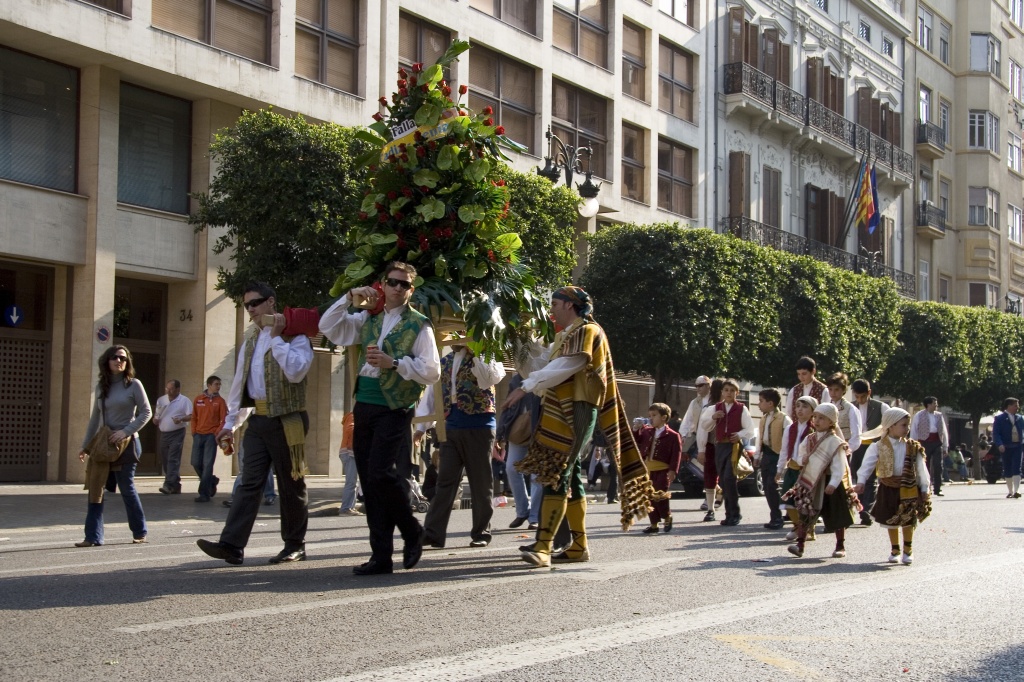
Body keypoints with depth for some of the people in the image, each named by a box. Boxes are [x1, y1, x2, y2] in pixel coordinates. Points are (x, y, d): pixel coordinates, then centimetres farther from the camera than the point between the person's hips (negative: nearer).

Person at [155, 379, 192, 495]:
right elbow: (156, 415, 21)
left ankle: (169, 485, -21)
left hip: (177, 434, -6)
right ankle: (175, 485, 18)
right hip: (163, 433, 6)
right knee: (165, 459, 9)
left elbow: (191, 416, -8)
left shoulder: (184, 401, -4)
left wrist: (181, 419, -26)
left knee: (173, 459, -14)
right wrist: (155, 419, -1)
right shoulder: (161, 400, 12)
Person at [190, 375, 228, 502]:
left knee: (207, 464, -8)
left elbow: (224, 420, -3)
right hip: (199, 435, 4)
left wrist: (217, 434, -12)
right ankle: (212, 481, 27)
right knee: (196, 463, 3)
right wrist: (194, 432, 4)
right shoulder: (198, 399, 8)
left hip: (211, 436, -3)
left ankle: (204, 493, -7)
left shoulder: (220, 401, 1)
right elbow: (194, 417, 13)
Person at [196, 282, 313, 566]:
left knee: (291, 485, 3)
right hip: (257, 419, 6)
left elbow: (296, 372, -22)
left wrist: (276, 337, -17)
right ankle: (232, 544, -9)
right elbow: (239, 380, 20)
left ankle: (295, 545, 14)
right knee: (250, 482, -2)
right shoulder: (250, 337, 16)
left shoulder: (294, 334, -5)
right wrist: (230, 421, 19)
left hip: (286, 419, -6)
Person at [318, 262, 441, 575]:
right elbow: (328, 327, 12)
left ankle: (412, 531, 8)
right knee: (369, 482, 5)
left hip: (394, 409, -6)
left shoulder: (419, 325, -1)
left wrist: (394, 363, -18)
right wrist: (350, 296, 4)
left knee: (381, 473, -17)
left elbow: (432, 371, -8)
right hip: (364, 406, 6)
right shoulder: (368, 318, 15)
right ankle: (381, 555, 11)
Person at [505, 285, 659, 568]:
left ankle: (543, 546, -23)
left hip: (576, 412, -9)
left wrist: (525, 387, -24)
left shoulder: (587, 331, -7)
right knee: (569, 476, 9)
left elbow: (563, 367, -20)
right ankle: (579, 545, 14)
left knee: (556, 475, -17)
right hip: (560, 413, 9)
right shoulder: (565, 336, 22)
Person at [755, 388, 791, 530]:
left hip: (777, 455, -8)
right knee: (767, 487, 7)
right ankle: (775, 517, 15)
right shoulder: (763, 419, 16)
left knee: (772, 486, -12)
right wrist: (757, 456, 17)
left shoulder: (784, 419, -11)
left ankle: (776, 518, -3)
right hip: (766, 455, 8)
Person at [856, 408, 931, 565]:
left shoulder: (912, 447, -1)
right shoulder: (878, 447, -6)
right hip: (888, 488, -1)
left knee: (908, 520, 5)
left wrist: (924, 489, 1)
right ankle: (894, 550, 25)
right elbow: (867, 464, -10)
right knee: (891, 520, 9)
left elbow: (921, 469, 3)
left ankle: (908, 550, 21)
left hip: (909, 488, 1)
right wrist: (861, 482, -21)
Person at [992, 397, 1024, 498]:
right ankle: (1010, 492, 18)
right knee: (1007, 471, 7)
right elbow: (995, 433, -7)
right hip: (1006, 447, -2)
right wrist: (999, 444, -22)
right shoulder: (999, 418, -2)